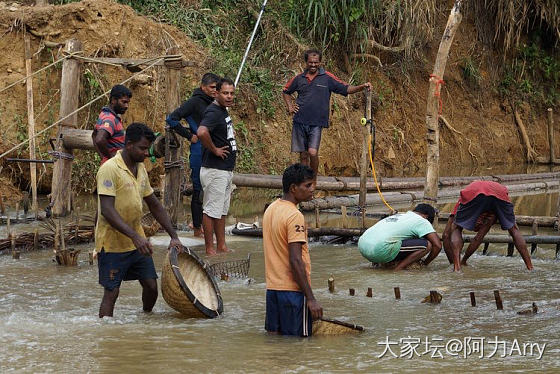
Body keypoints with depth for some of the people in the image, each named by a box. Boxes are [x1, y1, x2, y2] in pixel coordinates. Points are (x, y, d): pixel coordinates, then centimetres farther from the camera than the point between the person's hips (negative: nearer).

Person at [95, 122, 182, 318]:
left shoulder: (141, 169, 9)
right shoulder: (110, 169, -17)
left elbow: (154, 205, 17)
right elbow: (107, 210, -25)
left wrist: (174, 236, 9)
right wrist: (135, 236, -32)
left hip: (137, 242, 8)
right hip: (112, 242, -7)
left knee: (151, 286, 9)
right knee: (111, 293, -4)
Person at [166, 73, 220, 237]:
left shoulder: (211, 103, 12)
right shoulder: (195, 102, -11)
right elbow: (171, 119, -18)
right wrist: (189, 136, -13)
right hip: (199, 151, -8)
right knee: (199, 189, -2)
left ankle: (199, 223, 21)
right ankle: (197, 228, 5)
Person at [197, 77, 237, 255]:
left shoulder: (223, 111, 12)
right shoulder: (213, 112, -18)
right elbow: (201, 132, -37)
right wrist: (214, 150, -24)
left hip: (226, 170, 10)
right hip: (214, 170, -10)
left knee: (222, 210, 16)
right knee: (211, 210, -3)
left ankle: (221, 246, 24)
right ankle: (210, 249, 2)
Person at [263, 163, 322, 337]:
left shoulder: (270, 209, 11)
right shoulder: (294, 216, -17)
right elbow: (296, 261, -22)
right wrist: (311, 298, -20)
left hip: (272, 288, 9)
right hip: (292, 290, -9)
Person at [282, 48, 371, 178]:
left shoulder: (327, 78, 2)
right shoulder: (299, 78, 9)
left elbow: (346, 89, -2)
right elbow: (286, 92, 26)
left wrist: (362, 87, -18)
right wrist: (290, 107, 12)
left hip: (316, 123, -3)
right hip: (299, 121, 3)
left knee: (313, 152, -16)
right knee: (303, 155, 6)